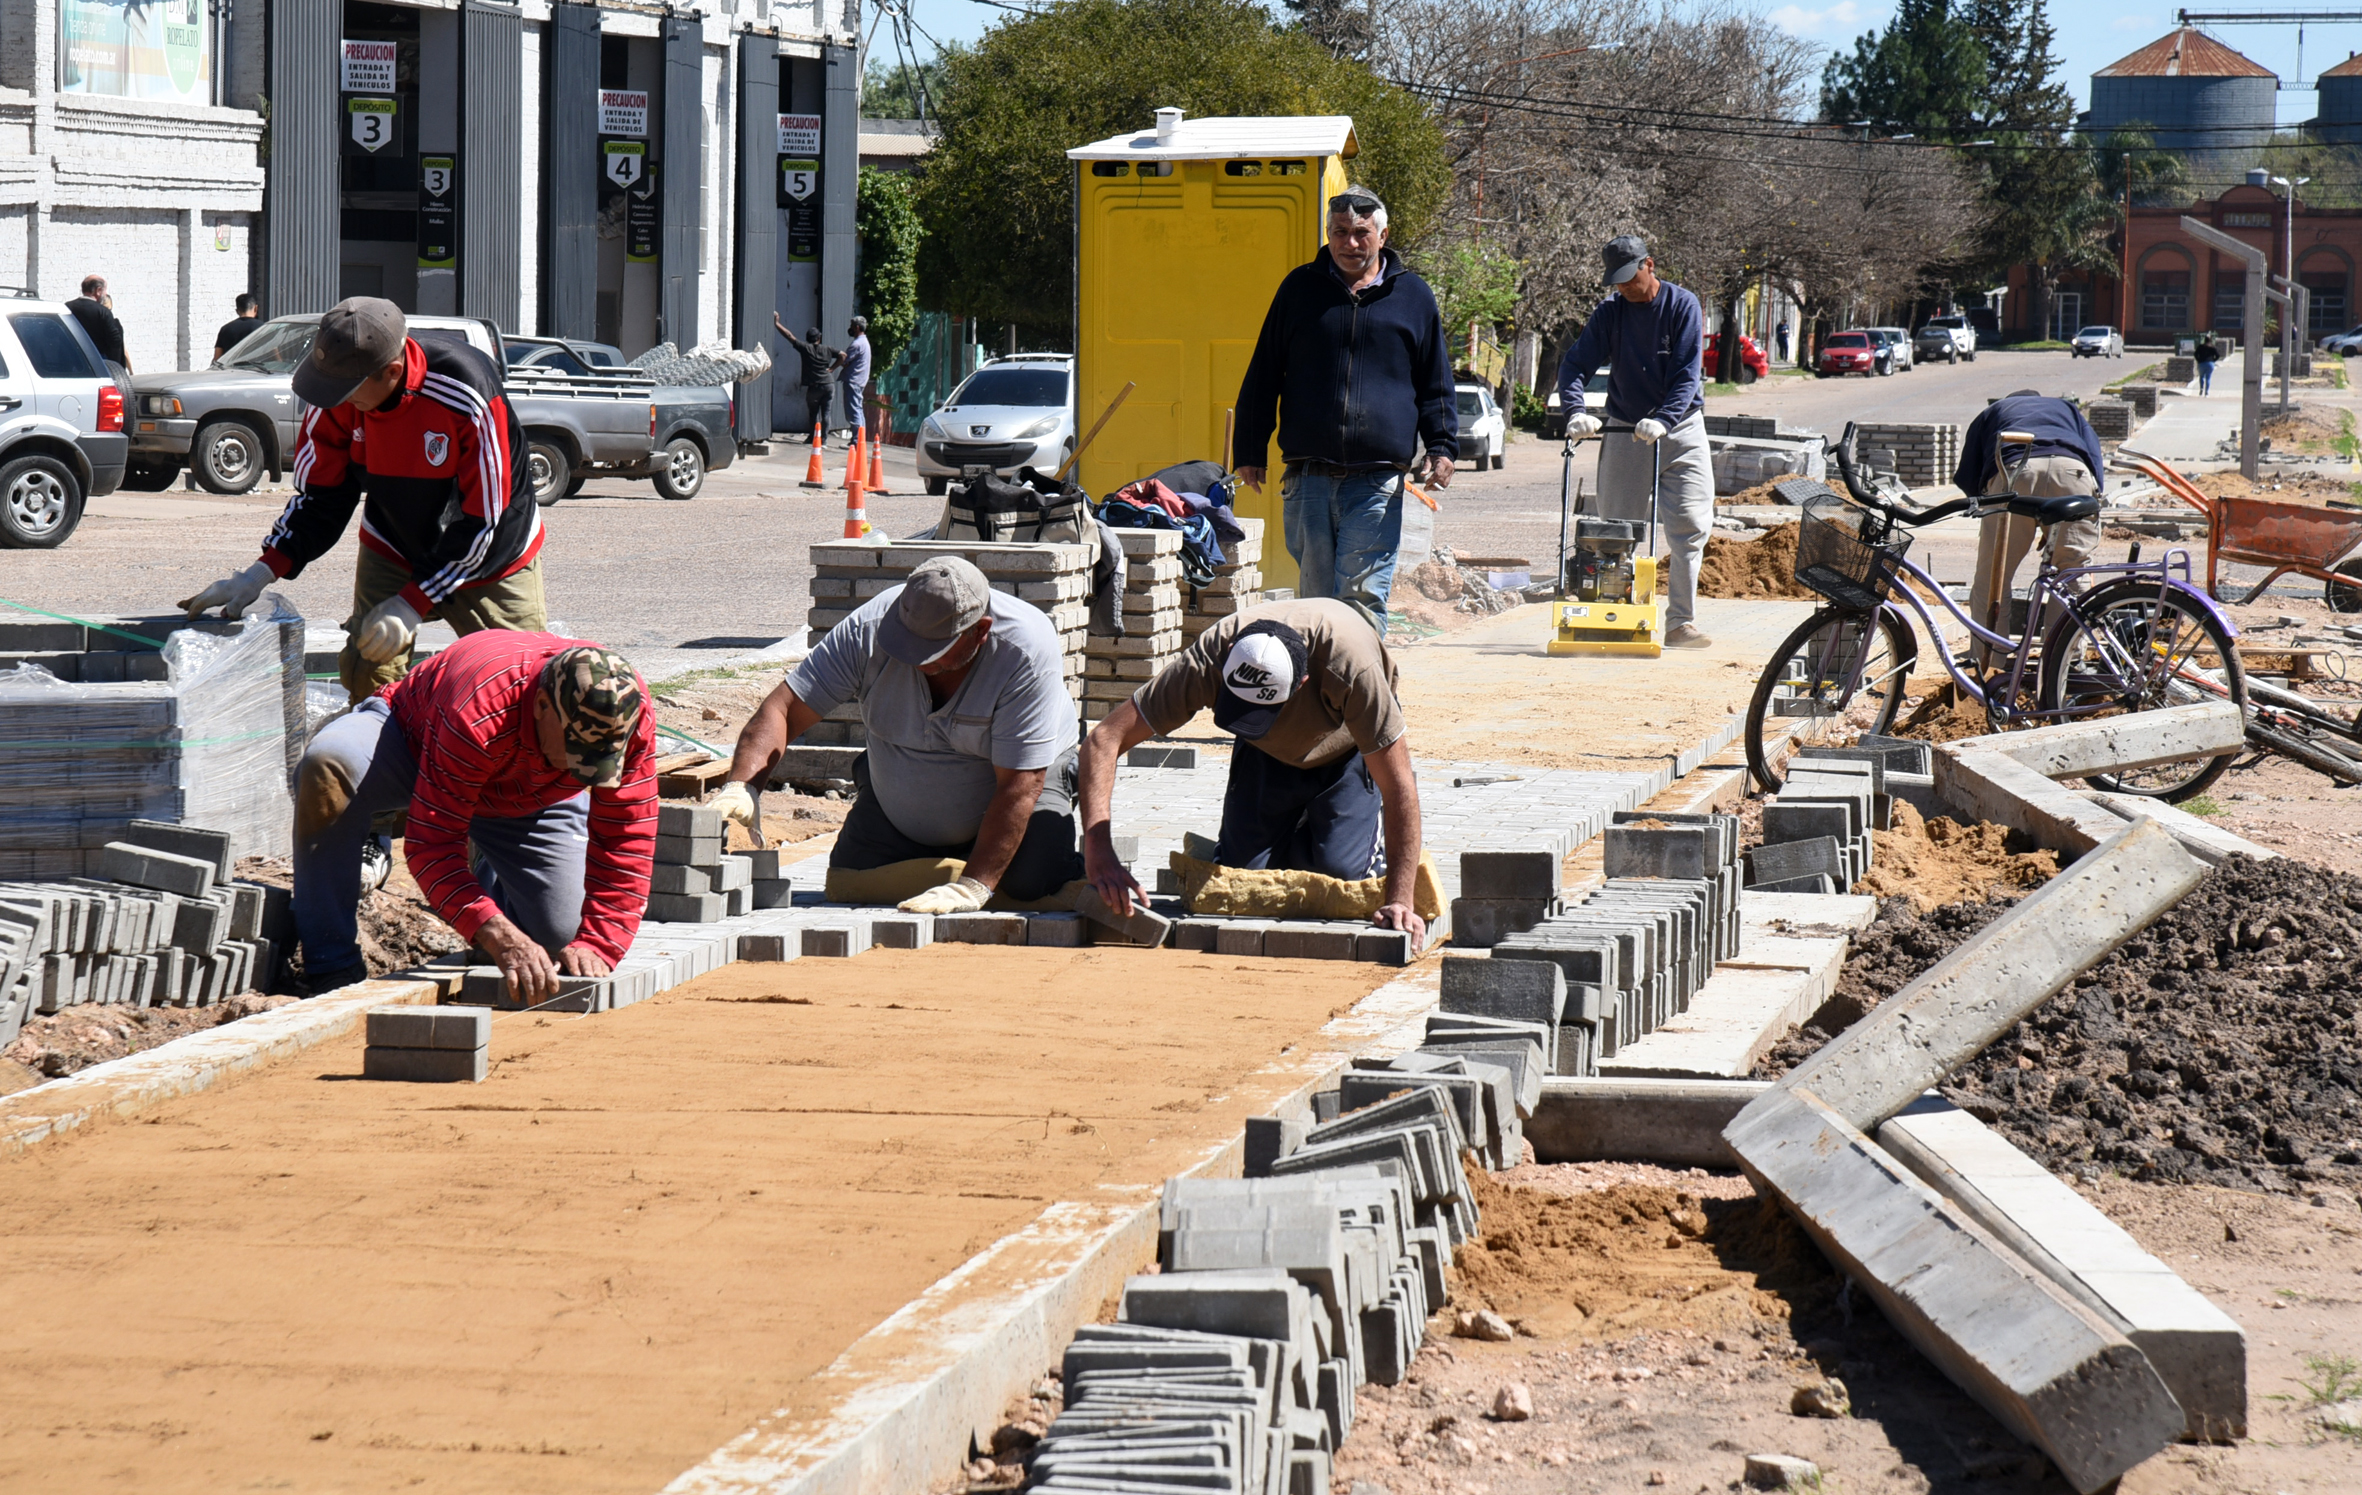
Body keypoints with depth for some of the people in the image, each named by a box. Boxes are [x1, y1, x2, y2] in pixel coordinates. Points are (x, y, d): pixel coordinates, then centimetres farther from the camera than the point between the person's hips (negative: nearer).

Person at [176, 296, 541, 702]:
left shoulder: (468, 398, -32)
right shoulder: (338, 396, -19)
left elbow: (480, 521, -26)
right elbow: (320, 498, -6)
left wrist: (412, 604, -28)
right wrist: (260, 575, -17)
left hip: (492, 557, -3)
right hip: (394, 553, 3)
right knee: (367, 673, -12)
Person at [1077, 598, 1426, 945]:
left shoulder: (1352, 666, -44)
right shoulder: (1210, 658, -37)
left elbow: (1399, 786, -37)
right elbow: (1104, 741, -34)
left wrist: (1400, 902, -42)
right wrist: (1098, 855, -45)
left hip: (1350, 747, -2)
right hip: (1270, 752, 2)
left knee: (1338, 869, -19)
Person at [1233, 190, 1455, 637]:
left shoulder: (1413, 296, 10)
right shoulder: (1300, 288, 12)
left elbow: (1437, 385, 15)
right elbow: (1261, 377, 15)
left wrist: (1442, 448, 2)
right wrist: (1250, 452, 10)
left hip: (1377, 480, -2)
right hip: (1307, 478, 2)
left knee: (1362, 599, -8)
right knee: (1315, 594, 5)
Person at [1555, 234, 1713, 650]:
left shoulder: (1682, 306, -7)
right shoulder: (1610, 312, 0)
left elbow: (1686, 374, -14)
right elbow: (1575, 364, -6)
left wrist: (1663, 419, -29)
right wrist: (1575, 411, -25)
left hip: (1680, 428, -2)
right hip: (1625, 430, 2)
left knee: (1690, 526, -8)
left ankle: (1681, 622, -6)